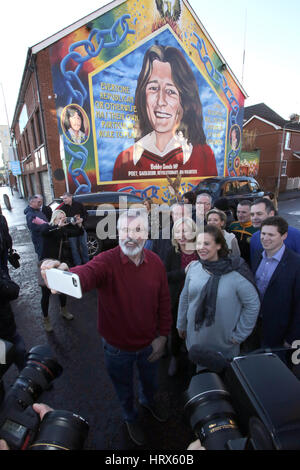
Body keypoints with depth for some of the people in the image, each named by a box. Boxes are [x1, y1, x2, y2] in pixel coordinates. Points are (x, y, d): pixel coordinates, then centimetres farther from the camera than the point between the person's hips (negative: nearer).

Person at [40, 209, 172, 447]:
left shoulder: (156, 262, -14)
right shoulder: (107, 261, -27)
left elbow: (164, 302, -5)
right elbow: (87, 273, -49)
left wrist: (162, 336, -3)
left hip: (149, 343, 3)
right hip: (118, 347, -2)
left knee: (150, 381, 32)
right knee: (125, 389, 27)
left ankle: (149, 401, 69)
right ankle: (130, 418, 62)